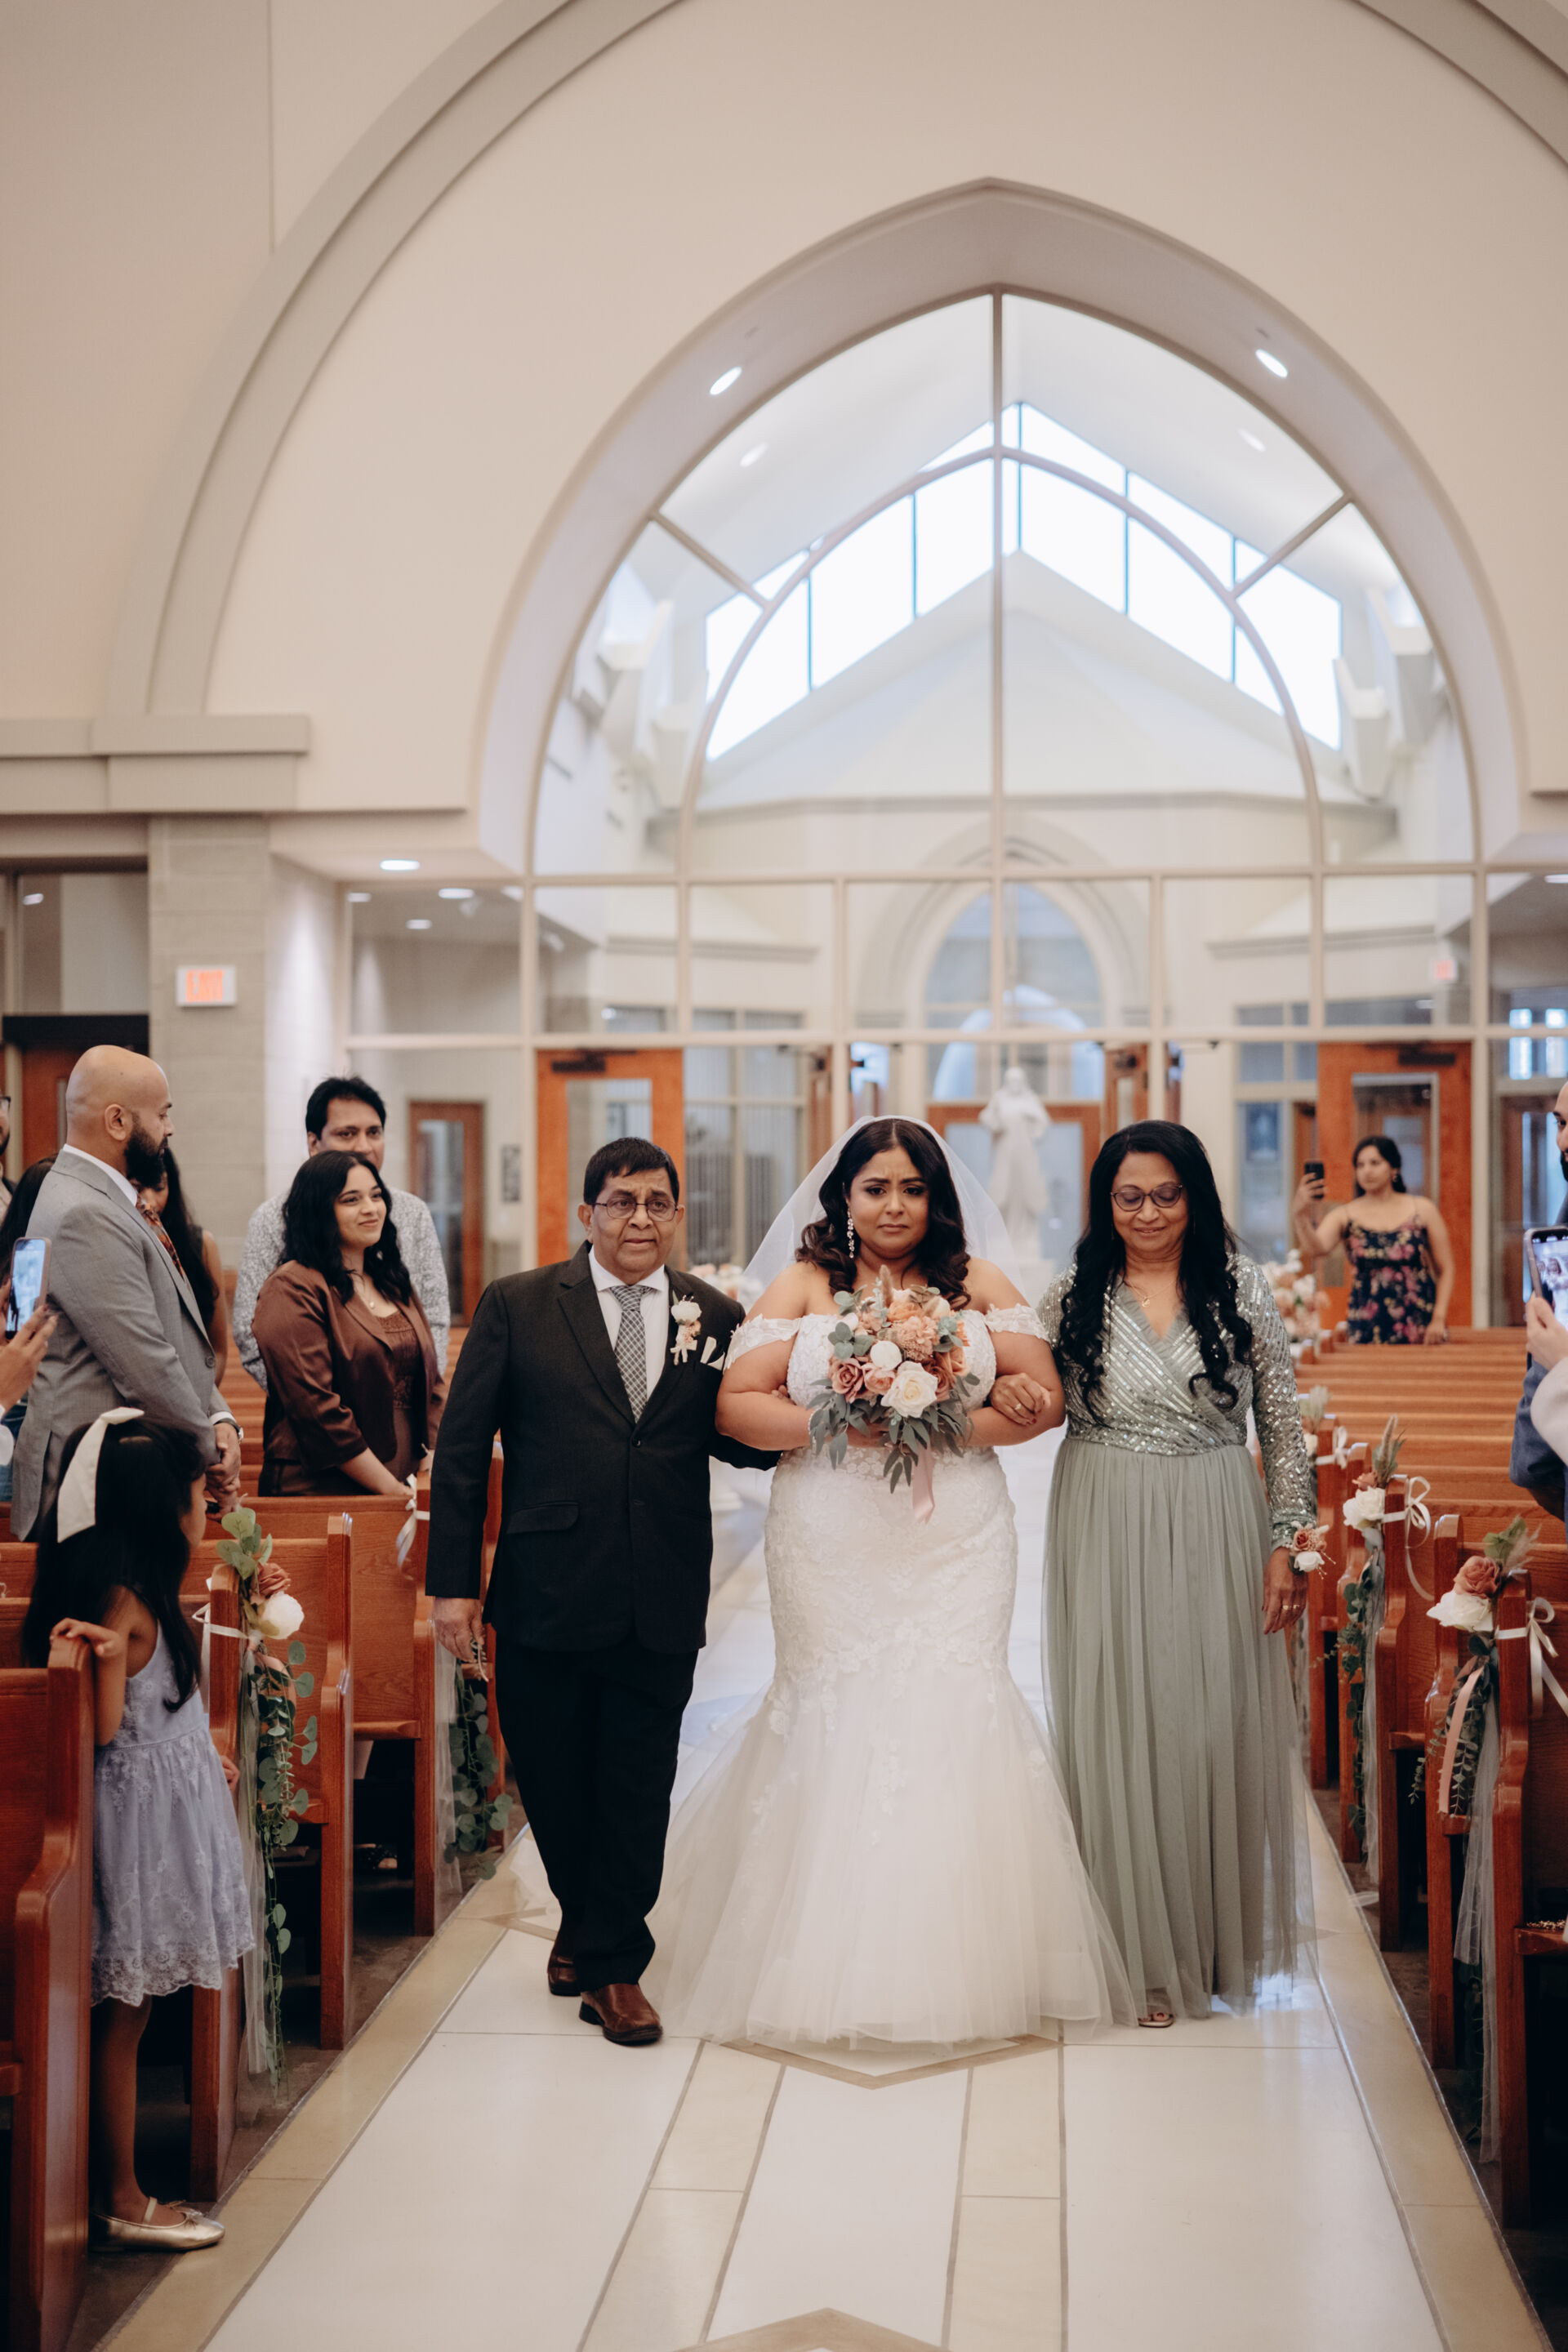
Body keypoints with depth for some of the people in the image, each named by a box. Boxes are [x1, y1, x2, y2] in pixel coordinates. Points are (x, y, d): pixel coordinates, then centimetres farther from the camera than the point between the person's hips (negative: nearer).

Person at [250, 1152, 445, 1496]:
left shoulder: (394, 1285, 16)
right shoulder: (291, 1290, -9)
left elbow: (431, 1383, 17)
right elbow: (315, 1407, -16)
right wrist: (389, 1489, -16)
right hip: (317, 1493, -6)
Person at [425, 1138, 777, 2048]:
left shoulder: (716, 1316, 4)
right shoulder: (518, 1307, -1)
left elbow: (736, 1441, 6)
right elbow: (462, 1448, -1)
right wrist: (453, 1581, -6)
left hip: (663, 1604, 1)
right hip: (545, 1595, 0)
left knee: (638, 1792, 8)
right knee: (553, 1785, 14)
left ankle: (614, 1966, 25)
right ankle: (585, 1924, 41)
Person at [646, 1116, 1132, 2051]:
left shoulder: (979, 1284, 8)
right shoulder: (803, 1284, 6)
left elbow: (1043, 1399, 2)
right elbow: (738, 1404, -2)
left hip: (957, 1543, 1)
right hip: (834, 1545, 0)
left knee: (953, 1716, -4)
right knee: (835, 1719, 0)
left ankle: (960, 1961, 8)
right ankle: (834, 1965, 13)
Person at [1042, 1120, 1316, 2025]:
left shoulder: (1243, 1288, 1)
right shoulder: (1074, 1296, 3)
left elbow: (1284, 1426, 2)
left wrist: (1288, 1542, -4)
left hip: (1218, 1536, 0)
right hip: (1108, 1538, 0)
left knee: (1220, 1728, 5)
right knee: (1120, 1731, 2)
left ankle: (1221, 1941, 23)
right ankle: (1144, 1953, 14)